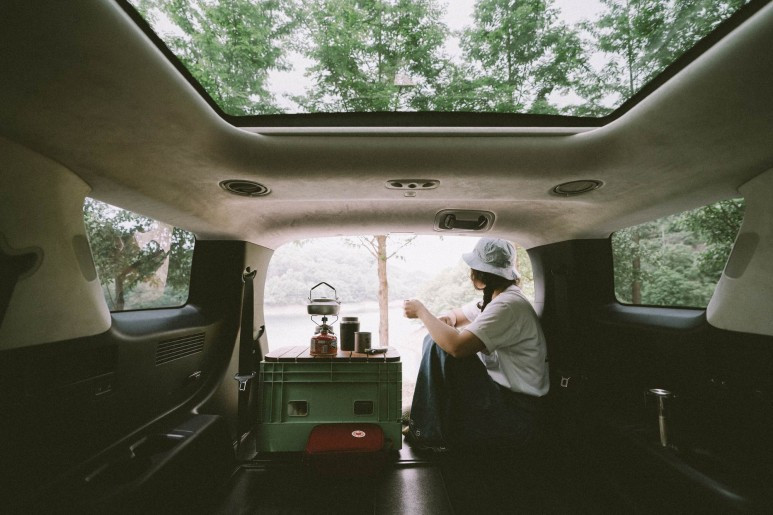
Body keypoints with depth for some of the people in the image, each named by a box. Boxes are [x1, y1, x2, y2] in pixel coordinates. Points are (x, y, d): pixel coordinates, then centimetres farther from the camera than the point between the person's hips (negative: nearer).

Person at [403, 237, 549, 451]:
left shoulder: (509, 305, -23)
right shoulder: (496, 298, 7)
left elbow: (457, 346, -35)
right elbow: (458, 314, 22)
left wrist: (421, 311, -19)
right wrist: (448, 319, -4)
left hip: (515, 415, -10)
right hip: (498, 395, 10)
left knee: (440, 347, -23)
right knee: (436, 340, 9)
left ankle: (427, 433, -5)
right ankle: (427, 422, 13)